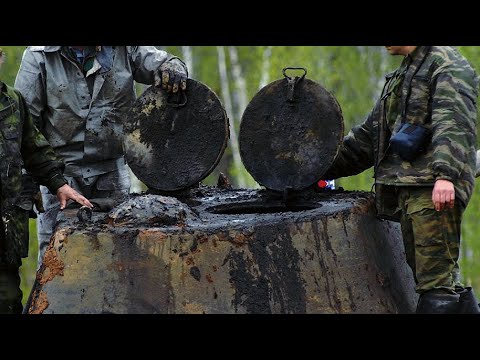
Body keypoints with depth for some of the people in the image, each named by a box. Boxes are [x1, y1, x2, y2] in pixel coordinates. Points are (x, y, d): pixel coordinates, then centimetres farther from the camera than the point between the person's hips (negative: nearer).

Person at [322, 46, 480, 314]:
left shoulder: (448, 64, 1)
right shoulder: (402, 76, 29)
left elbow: (454, 122, -15)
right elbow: (368, 136, 32)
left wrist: (445, 175, -29)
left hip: (433, 190, -9)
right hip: (407, 189, 9)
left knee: (437, 283, -14)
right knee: (445, 281, 3)